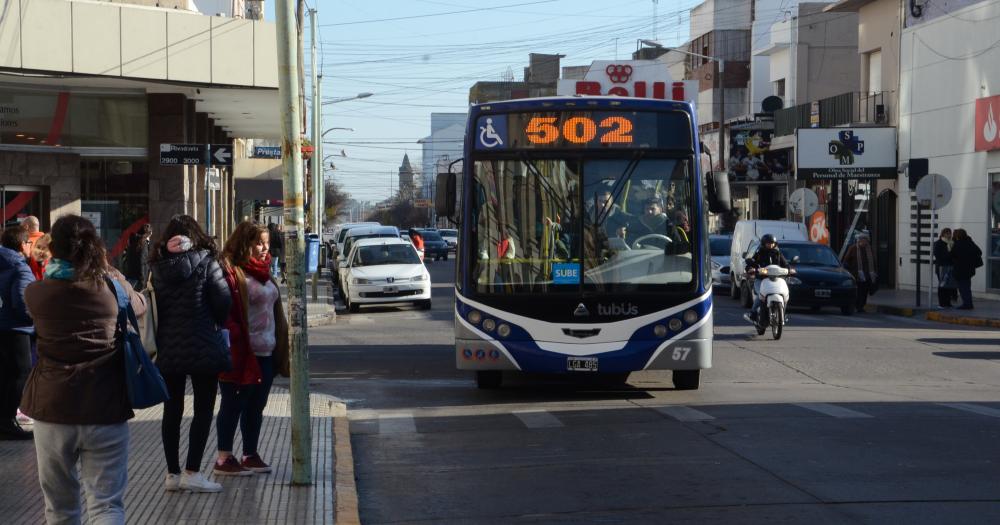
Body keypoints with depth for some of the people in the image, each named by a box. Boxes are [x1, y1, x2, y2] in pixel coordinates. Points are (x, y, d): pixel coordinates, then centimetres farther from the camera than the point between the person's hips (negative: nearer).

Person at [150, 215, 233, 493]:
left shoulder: (157, 267, 2)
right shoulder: (205, 261, -7)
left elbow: (152, 305, 1)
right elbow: (224, 300, -9)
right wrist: (217, 323, 8)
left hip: (167, 348, 4)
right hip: (202, 345, -4)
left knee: (172, 410, 11)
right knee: (203, 408, 3)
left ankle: (172, 473, 14)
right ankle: (192, 472, -2)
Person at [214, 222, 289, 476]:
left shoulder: (262, 273, 15)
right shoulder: (231, 272, -13)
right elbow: (226, 314, -18)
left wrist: (280, 346, 17)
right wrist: (234, 347, -23)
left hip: (266, 352, 9)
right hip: (243, 353, -9)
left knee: (256, 405, 14)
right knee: (233, 405, 0)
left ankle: (250, 455, 24)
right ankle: (224, 459, 8)